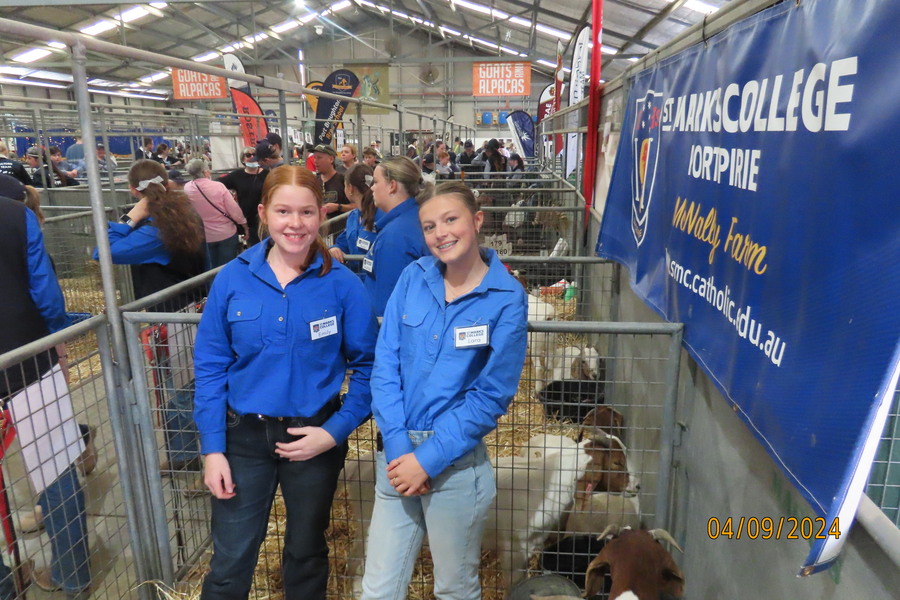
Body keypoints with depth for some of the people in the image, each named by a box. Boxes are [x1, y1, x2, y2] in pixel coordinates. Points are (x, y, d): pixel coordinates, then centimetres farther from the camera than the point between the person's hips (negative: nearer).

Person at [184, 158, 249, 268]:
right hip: (227, 234, -2)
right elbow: (234, 210, -14)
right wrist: (245, 225, 0)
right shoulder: (218, 186, -17)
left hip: (204, 237, 3)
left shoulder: (186, 189, -10)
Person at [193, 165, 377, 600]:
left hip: (315, 437, 0)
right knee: (229, 563, 14)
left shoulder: (341, 284, -11)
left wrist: (335, 432, -15)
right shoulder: (232, 279, -8)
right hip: (244, 437, 1)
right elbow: (210, 368, -4)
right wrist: (212, 449, -7)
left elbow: (367, 366, -8)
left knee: (306, 554, 21)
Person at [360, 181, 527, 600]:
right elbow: (385, 365, -2)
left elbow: (491, 395, -11)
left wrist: (428, 459, -14)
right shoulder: (413, 278, -1)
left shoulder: (506, 299, -10)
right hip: (398, 455, 3)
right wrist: (398, 448, -11)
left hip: (456, 461, -2)